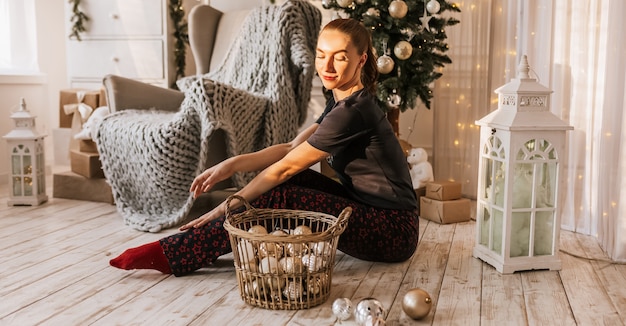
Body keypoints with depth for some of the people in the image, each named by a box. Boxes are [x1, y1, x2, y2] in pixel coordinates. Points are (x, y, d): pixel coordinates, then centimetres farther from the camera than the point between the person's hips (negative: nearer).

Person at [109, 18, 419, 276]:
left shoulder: (353, 111, -21)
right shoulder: (342, 101, 9)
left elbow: (285, 167, -19)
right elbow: (290, 148, 4)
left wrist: (226, 207, -12)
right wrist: (232, 165, -10)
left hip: (394, 230, -9)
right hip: (370, 209, 9)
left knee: (279, 198, -20)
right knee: (292, 180, -1)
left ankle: (170, 255, -14)